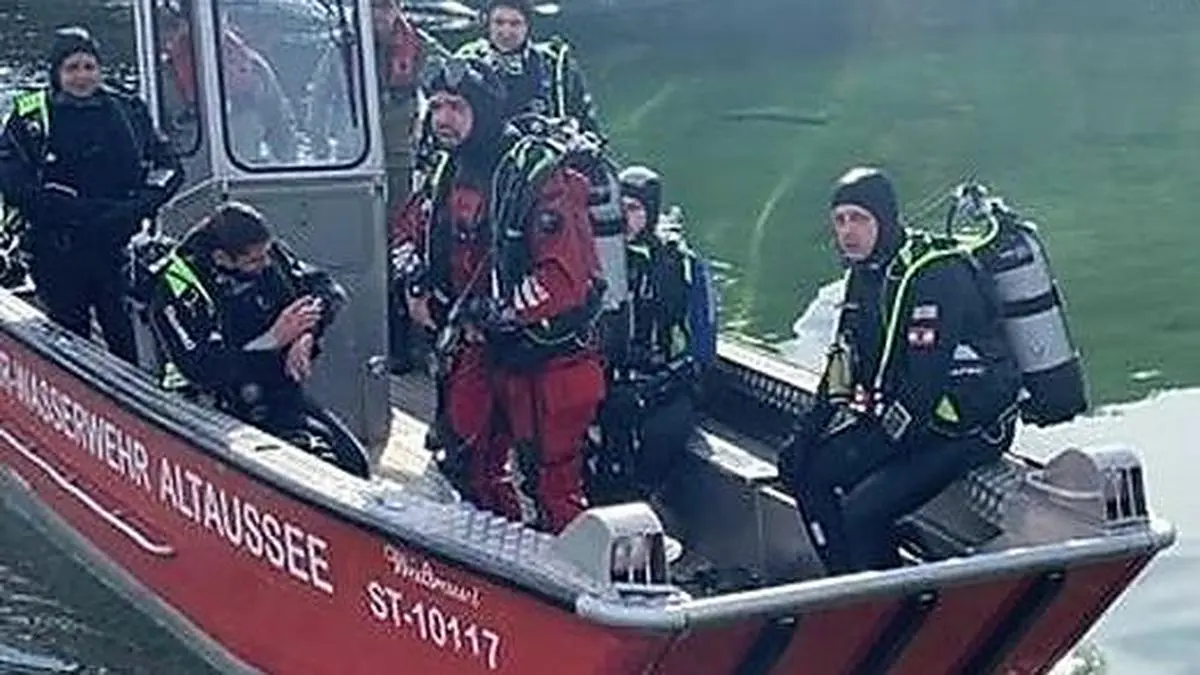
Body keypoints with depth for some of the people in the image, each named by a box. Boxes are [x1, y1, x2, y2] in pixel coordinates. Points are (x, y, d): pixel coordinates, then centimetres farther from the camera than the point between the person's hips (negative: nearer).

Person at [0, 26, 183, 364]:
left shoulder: (128, 110, 9)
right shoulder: (30, 117, 1)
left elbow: (168, 169, 10)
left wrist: (135, 208, -7)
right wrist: (77, 211, -17)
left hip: (119, 248, 2)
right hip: (58, 254, -1)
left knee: (128, 339, -1)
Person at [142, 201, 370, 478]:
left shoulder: (268, 254, -1)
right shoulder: (174, 292, -18)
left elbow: (329, 288, 5)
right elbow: (203, 371, -25)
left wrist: (307, 334, -16)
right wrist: (274, 339, -28)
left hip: (282, 391, 7)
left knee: (352, 460, -2)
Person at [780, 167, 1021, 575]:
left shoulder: (938, 274, -23)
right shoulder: (863, 273, 6)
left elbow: (926, 380, -26)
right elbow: (845, 359, 13)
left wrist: (876, 446, -20)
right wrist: (808, 433, 5)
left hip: (968, 429, -9)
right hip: (902, 415, 9)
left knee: (862, 510, -22)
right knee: (805, 469, 3)